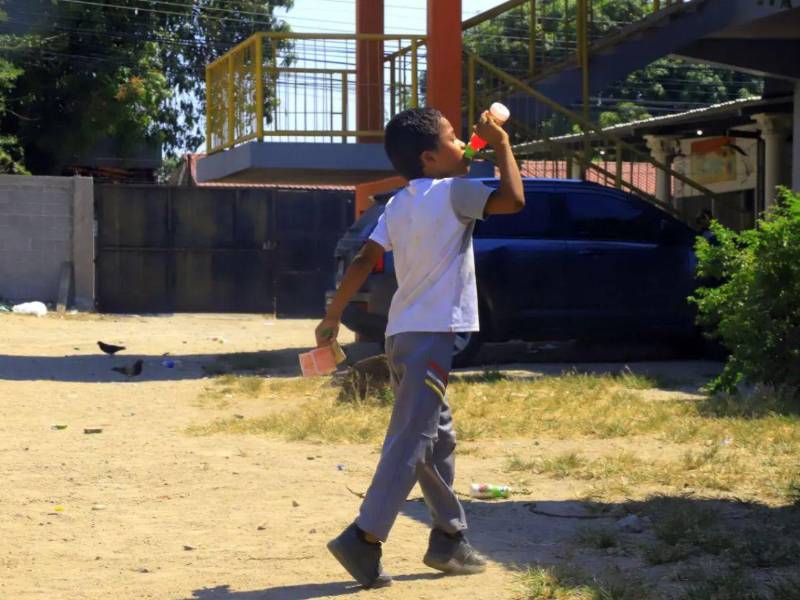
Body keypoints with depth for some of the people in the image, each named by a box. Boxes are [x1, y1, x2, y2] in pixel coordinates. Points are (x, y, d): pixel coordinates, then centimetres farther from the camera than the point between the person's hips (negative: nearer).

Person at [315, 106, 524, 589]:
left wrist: (333, 316, 10)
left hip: (405, 335, 9)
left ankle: (450, 540, 23)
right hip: (434, 336, -9)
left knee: (438, 440, 17)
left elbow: (363, 262, 7)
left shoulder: (397, 206, 12)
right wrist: (502, 143, -1)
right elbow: (513, 199, -14)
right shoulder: (453, 191, -8)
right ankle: (364, 540, -15)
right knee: (411, 444, -10)